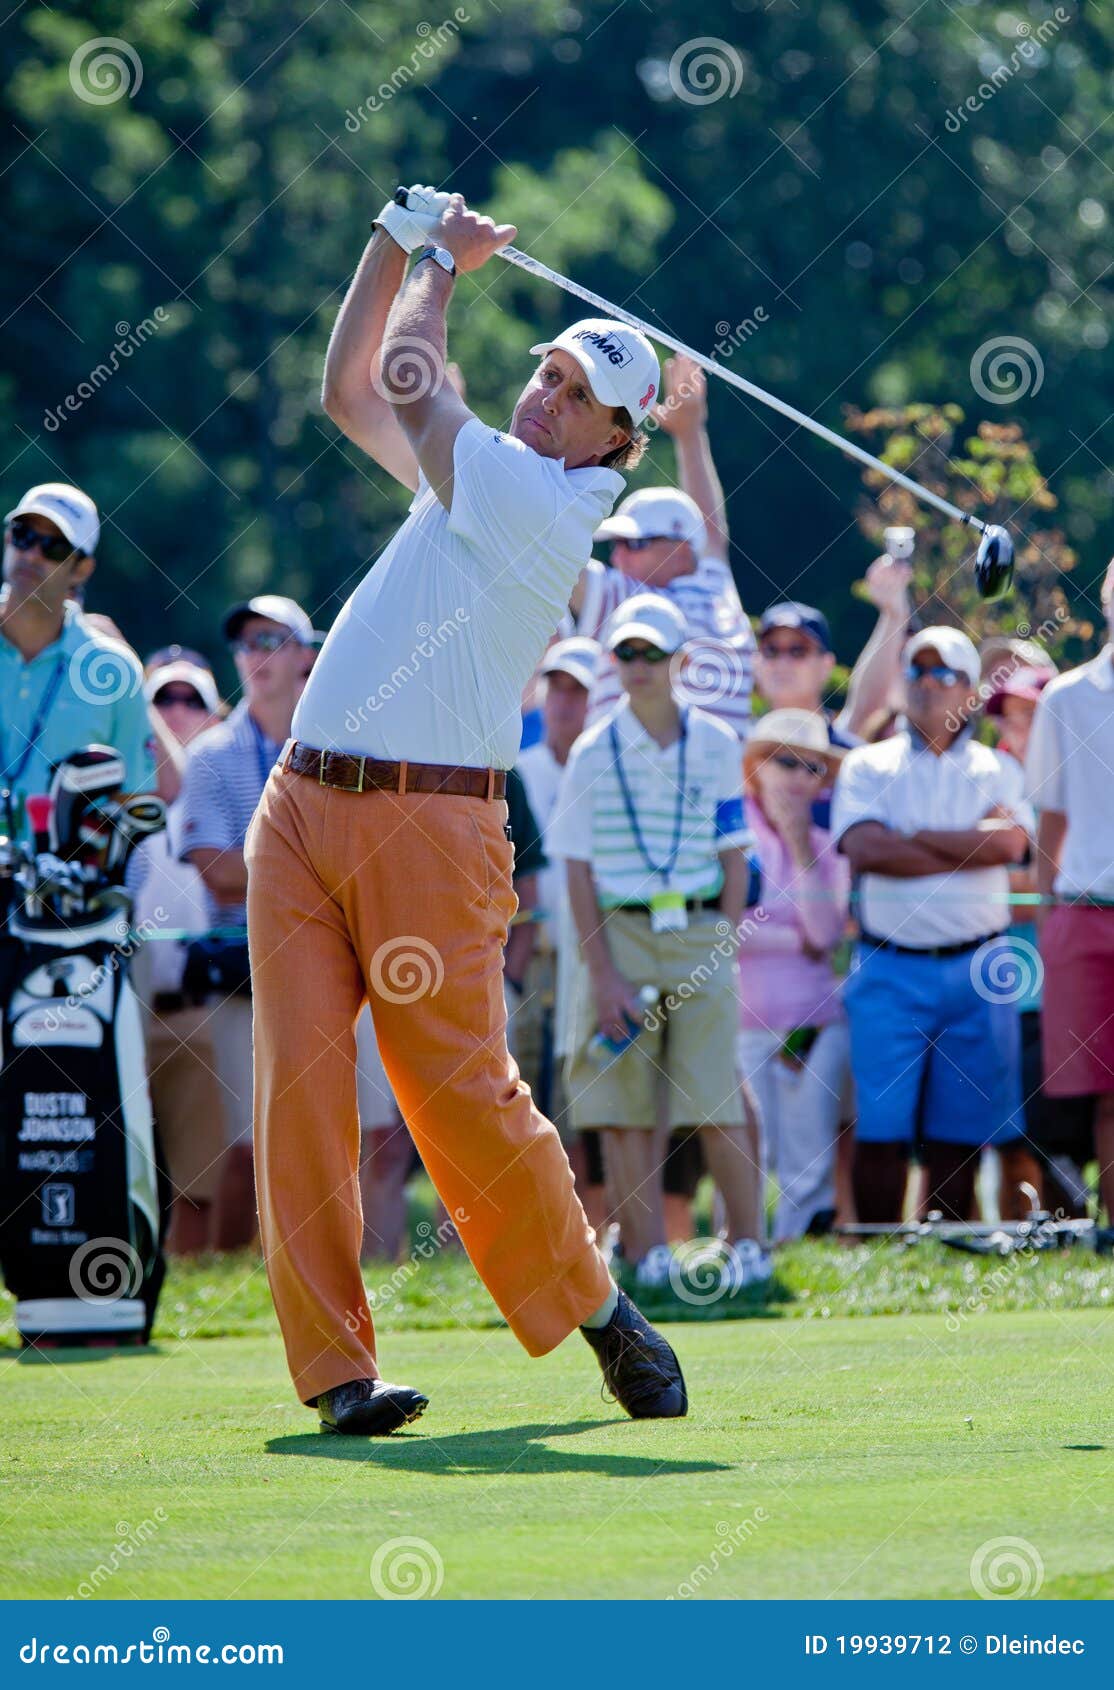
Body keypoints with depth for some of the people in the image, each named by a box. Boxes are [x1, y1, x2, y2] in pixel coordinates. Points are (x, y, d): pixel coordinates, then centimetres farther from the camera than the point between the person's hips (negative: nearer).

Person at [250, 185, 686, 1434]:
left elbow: (406, 380, -6)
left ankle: (593, 1308, 14)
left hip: (429, 824, -7)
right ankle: (332, 1365, -4)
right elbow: (351, 391, 31)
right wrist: (398, 244, 23)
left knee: (460, 1087, -7)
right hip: (300, 811, 7)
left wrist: (441, 267, 12)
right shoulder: (470, 474, 19)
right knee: (297, 1086, -4)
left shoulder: (546, 502, -6)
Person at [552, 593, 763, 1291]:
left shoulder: (717, 745, 6)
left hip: (702, 935, 0)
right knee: (625, 1107, -2)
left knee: (717, 1103, -5)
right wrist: (605, 975, -6)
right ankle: (647, 1254, 2)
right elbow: (579, 871, 2)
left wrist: (726, 947, -2)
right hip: (620, 936, 0)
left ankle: (747, 1247, 3)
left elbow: (735, 858, 8)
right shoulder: (594, 752, 3)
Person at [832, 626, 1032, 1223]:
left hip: (975, 970, 1)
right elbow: (864, 850, -10)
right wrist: (964, 850, -8)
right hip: (890, 967, -1)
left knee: (959, 1130, 2)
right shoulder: (868, 766, 8)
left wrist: (912, 837, -8)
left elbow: (1008, 842, -10)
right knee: (880, 1127, -6)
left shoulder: (996, 770, 11)